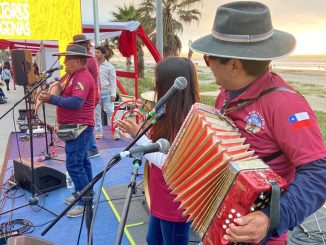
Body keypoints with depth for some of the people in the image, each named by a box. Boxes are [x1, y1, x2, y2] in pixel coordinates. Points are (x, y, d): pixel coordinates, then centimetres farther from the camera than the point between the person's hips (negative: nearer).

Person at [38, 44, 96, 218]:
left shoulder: (83, 78, -19)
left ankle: (85, 202, -2)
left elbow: (76, 102, -30)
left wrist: (51, 99, -27)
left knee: (74, 165, -11)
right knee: (81, 161, 17)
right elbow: (66, 96, 18)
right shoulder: (74, 75, 15)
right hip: (75, 127, 11)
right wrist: (51, 96, 2)